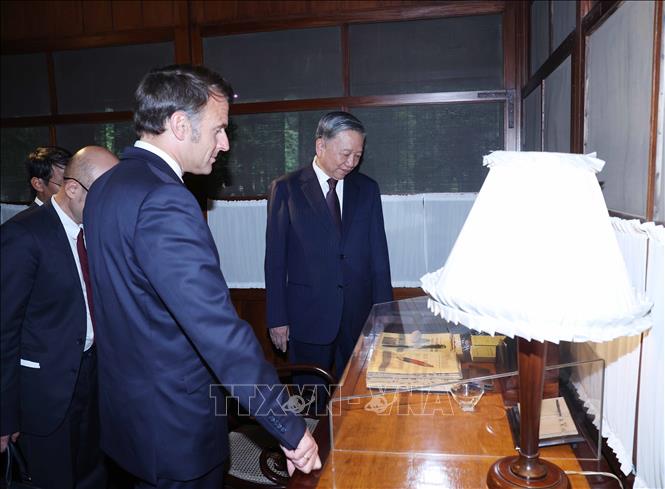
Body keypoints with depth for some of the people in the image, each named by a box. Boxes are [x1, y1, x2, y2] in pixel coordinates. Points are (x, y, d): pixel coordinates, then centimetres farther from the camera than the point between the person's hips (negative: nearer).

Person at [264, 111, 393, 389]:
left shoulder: (367, 189, 6)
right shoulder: (286, 188, -2)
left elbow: (379, 252, 6)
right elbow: (275, 258, -2)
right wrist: (277, 318, -4)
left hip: (361, 314, 3)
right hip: (308, 313, -2)